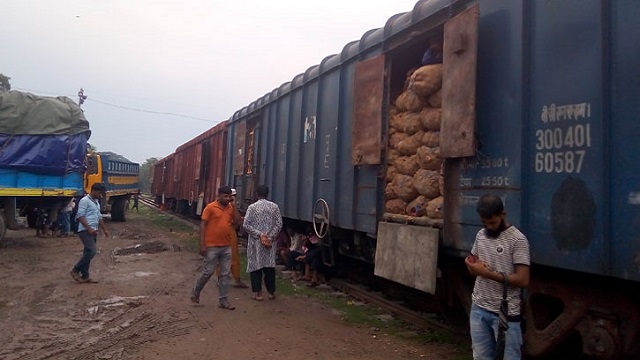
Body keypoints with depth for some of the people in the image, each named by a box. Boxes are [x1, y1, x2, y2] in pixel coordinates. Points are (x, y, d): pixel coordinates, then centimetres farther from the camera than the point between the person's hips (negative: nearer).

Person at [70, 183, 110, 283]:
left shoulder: (96, 202, 20)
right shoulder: (85, 201, -8)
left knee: (88, 253, 9)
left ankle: (85, 276, 12)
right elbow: (80, 216, -16)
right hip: (85, 231, -9)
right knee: (91, 252, -16)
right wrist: (89, 228, -23)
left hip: (93, 232, 9)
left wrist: (104, 229, 25)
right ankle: (75, 270, -3)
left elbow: (99, 217, 28)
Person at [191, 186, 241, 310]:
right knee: (207, 272, 3)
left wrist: (233, 206, -6)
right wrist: (202, 244, -13)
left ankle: (223, 301, 14)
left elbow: (237, 222, -1)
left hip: (226, 247, 5)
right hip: (212, 246, -5)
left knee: (225, 274, 7)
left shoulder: (231, 208, 7)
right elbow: (203, 225, -9)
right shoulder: (210, 207, -8)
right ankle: (195, 292, 28)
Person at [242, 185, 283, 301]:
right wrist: (270, 237, -4)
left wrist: (259, 235, -8)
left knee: (255, 266, 5)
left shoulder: (252, 207, -4)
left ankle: (257, 292, 6)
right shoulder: (274, 206, 2)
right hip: (270, 242, 2)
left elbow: (246, 225, -10)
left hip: (255, 242, -2)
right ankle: (271, 292, 17)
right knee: (270, 266, 11)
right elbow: (279, 224, -2)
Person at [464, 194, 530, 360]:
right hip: (478, 308, 6)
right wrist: (472, 265, -8)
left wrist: (487, 273, -21)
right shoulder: (480, 235, 7)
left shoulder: (517, 240, -14)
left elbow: (522, 280, -18)